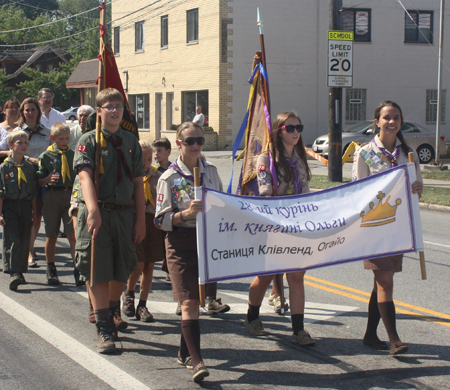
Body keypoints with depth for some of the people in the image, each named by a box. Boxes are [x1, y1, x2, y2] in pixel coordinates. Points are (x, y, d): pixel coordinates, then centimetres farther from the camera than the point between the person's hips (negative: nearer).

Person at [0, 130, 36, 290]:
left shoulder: (29, 167, 9)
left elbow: (33, 192, 12)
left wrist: (35, 212, 9)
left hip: (25, 206, 4)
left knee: (24, 240, 6)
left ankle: (20, 271, 18)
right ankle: (13, 273, -15)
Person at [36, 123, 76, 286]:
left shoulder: (74, 155, 8)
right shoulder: (46, 156, 3)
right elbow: (39, 181, 2)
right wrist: (49, 179, -18)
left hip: (71, 196, 0)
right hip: (52, 197, 0)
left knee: (73, 234, -7)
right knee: (51, 236, 9)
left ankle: (78, 270, -3)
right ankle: (51, 270, 24)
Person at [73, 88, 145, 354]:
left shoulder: (131, 142, 11)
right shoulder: (89, 141, -1)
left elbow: (138, 182, 11)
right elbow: (85, 175, -16)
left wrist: (140, 220, 5)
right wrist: (93, 209, -32)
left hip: (125, 213, 4)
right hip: (97, 215, -3)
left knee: (122, 272, 12)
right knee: (98, 272, -4)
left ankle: (113, 312, 37)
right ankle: (104, 329, 2)